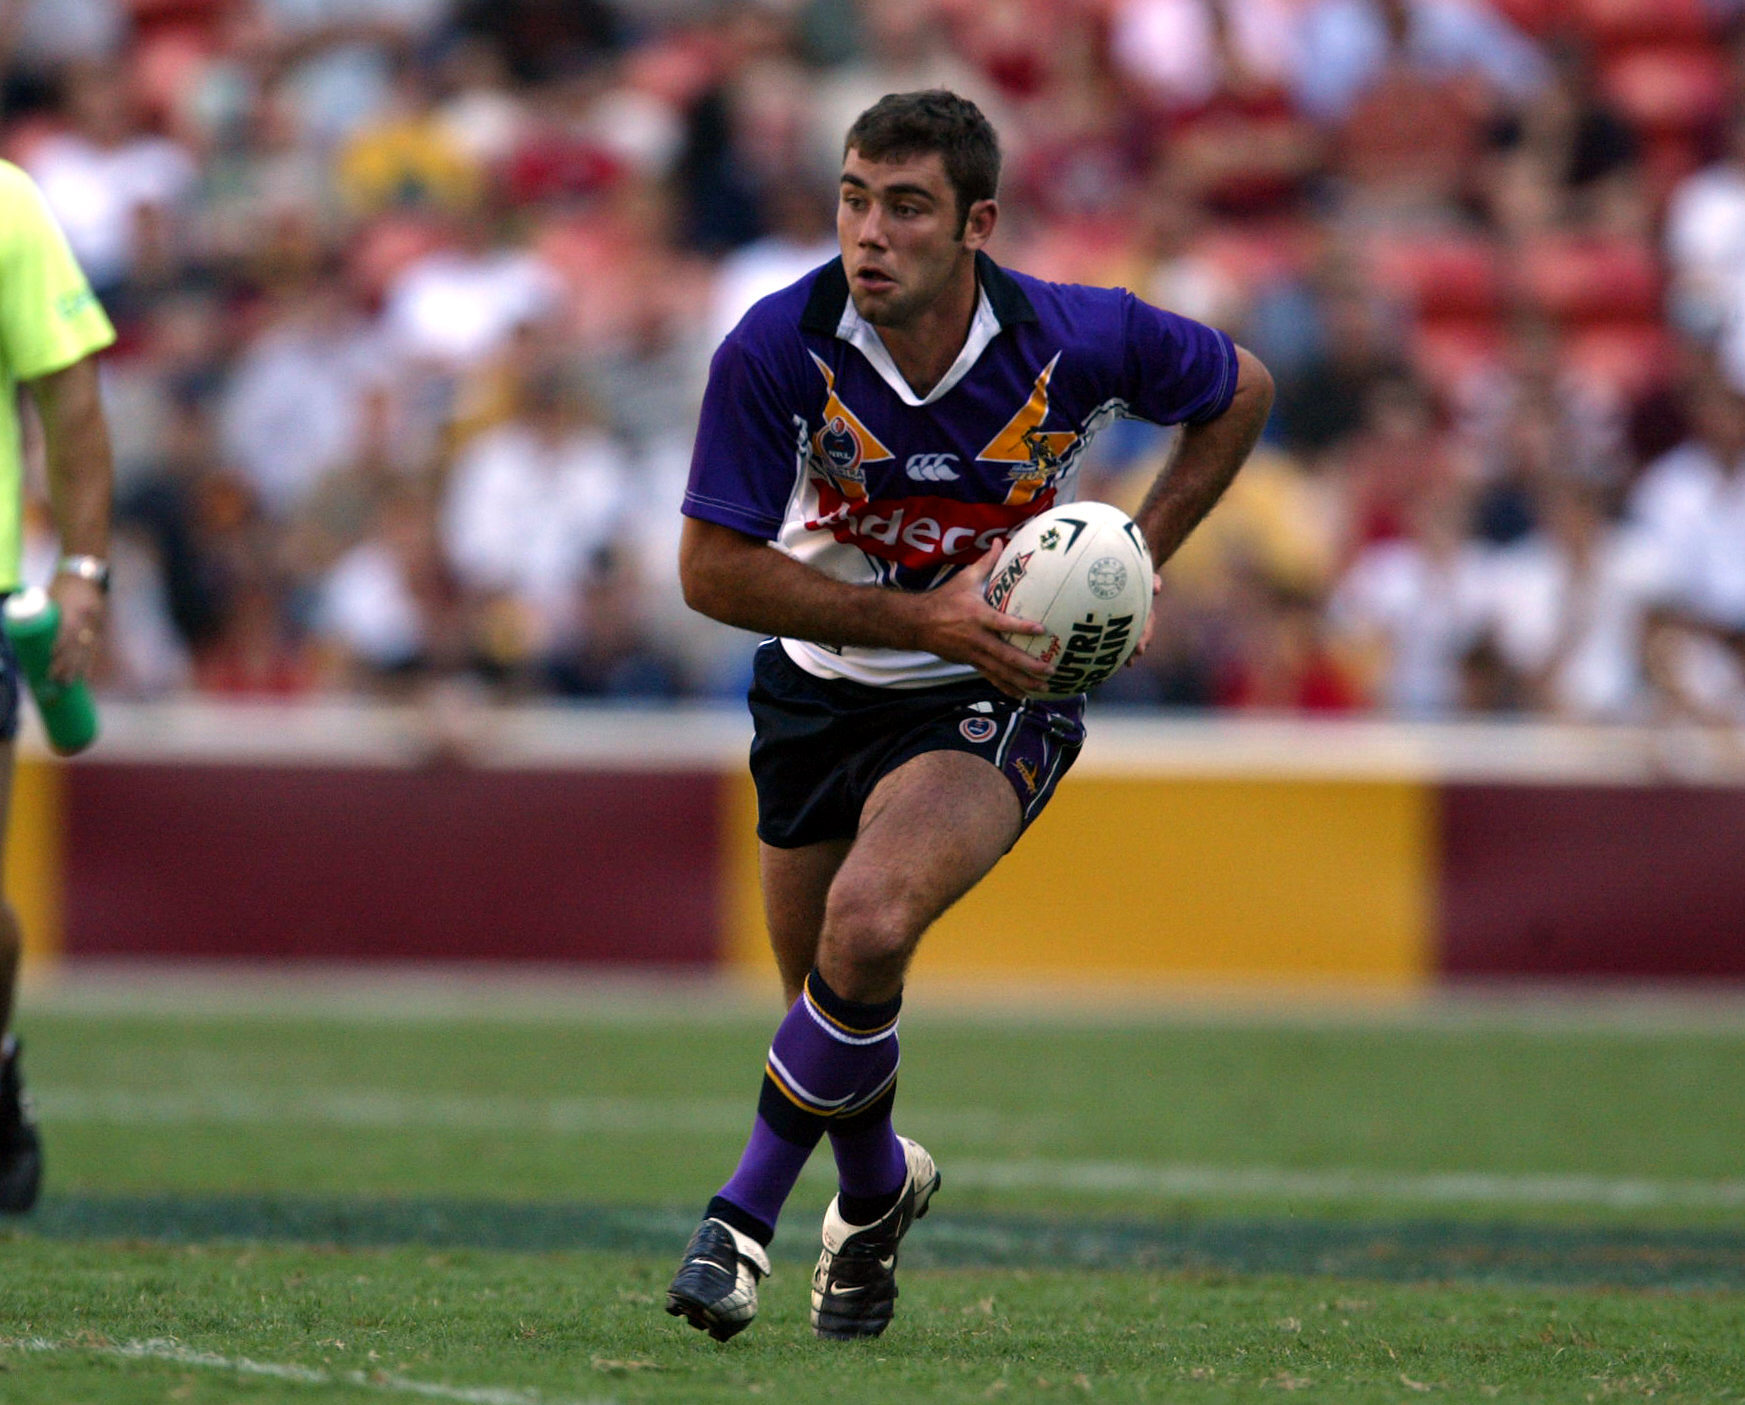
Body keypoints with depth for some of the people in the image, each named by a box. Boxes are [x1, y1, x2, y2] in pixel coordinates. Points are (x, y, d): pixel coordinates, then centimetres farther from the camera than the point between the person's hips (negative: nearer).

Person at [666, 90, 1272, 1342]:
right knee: (837, 1003, 13)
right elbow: (713, 569, -18)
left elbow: (1240, 391, 0)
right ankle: (877, 1188, 47)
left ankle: (751, 1206, -9)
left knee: (868, 928, -28)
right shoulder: (777, 349, -22)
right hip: (823, 686, 3)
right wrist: (917, 616, -27)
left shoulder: (1077, 342, -20)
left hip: (995, 697, -2)